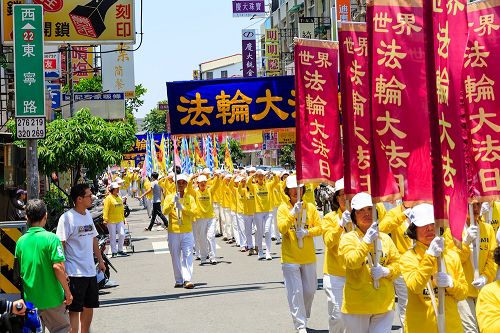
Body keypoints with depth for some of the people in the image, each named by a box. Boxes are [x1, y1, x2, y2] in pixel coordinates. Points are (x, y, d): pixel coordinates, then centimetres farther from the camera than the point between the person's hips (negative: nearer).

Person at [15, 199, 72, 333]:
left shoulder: (21, 241, 2)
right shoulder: (51, 238, -13)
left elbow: (17, 270, 8)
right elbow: (58, 267, -20)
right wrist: (67, 292, -12)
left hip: (29, 298, 4)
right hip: (52, 298, -4)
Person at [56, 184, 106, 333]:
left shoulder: (88, 214, 10)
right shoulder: (67, 218, -14)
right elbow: (60, 245, -15)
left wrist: (100, 260, 18)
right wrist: (63, 272, -20)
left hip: (90, 270, 8)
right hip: (75, 273, -8)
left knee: (89, 306, 16)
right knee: (75, 309, -3)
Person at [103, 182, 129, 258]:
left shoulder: (119, 198, 13)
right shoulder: (108, 198, -8)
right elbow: (106, 209, -12)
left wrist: (123, 219, 22)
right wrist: (105, 219, -17)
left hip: (120, 220, 6)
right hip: (111, 221, -6)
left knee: (122, 234, -2)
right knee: (113, 237, 2)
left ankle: (120, 250, 13)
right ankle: (114, 252, 10)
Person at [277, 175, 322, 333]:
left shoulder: (310, 207, 1)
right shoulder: (283, 208, -4)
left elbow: (319, 228, 1)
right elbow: (281, 228, -17)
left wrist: (307, 232, -17)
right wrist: (293, 213, -28)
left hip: (308, 257, 3)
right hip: (290, 258, -3)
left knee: (309, 290, 13)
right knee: (295, 292, -3)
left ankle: (303, 315, 36)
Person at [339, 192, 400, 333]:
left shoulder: (385, 238, 7)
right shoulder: (348, 238, -4)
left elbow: (397, 263, 10)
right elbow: (352, 261, -20)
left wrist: (386, 271, -11)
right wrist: (367, 241, -30)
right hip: (357, 305, -2)